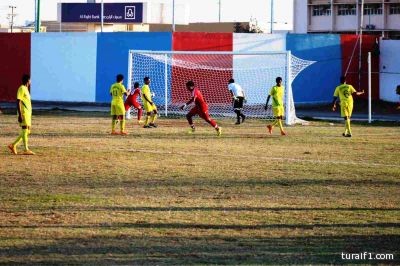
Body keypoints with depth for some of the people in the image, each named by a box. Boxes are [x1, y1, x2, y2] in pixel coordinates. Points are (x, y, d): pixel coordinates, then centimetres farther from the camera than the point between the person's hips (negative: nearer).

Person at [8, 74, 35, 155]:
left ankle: (13, 145, 13)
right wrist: (20, 115, -22)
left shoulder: (26, 89, 19)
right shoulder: (21, 89, -10)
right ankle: (26, 150, -9)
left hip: (28, 114, 9)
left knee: (27, 131, 9)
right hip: (24, 114, -9)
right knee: (25, 131, -9)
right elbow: (18, 102, -16)